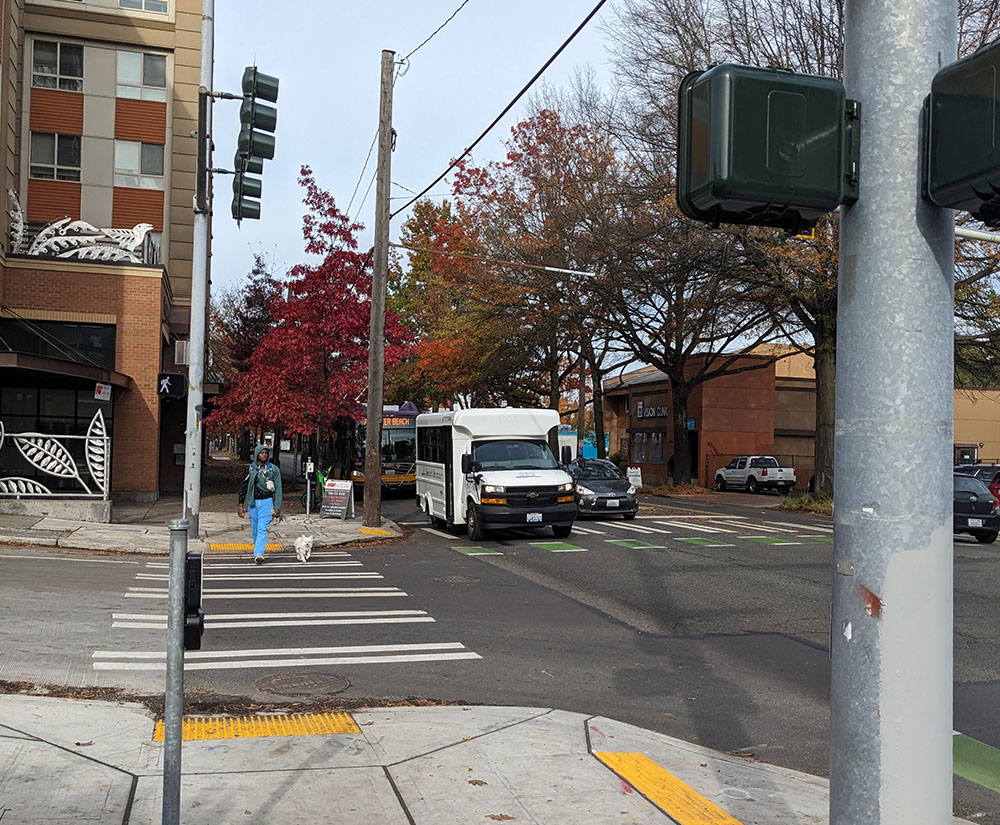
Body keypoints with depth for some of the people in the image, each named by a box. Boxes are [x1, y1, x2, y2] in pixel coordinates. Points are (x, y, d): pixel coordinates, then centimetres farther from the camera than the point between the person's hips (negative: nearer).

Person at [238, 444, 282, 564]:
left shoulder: (273, 469, 0)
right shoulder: (250, 468, 4)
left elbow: (278, 489, 2)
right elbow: (243, 486, 10)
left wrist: (277, 507, -2)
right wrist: (241, 504, 6)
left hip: (266, 501, -3)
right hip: (252, 503, 3)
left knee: (262, 529, -12)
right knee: (255, 529, 11)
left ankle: (259, 554, -19)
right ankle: (258, 551, 25)